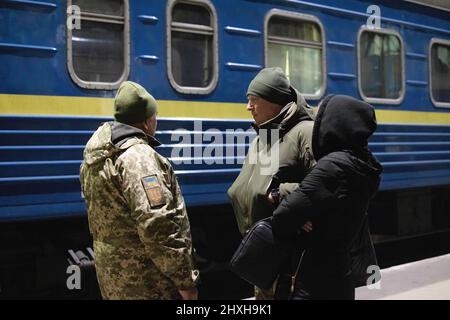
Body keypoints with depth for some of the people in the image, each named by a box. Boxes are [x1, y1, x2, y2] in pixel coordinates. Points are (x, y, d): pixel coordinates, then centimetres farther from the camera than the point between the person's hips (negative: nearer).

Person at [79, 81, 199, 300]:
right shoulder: (138, 156, -20)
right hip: (146, 283, -9)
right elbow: (157, 227, -27)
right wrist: (185, 281, -20)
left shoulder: (96, 157, 10)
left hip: (113, 276, 9)